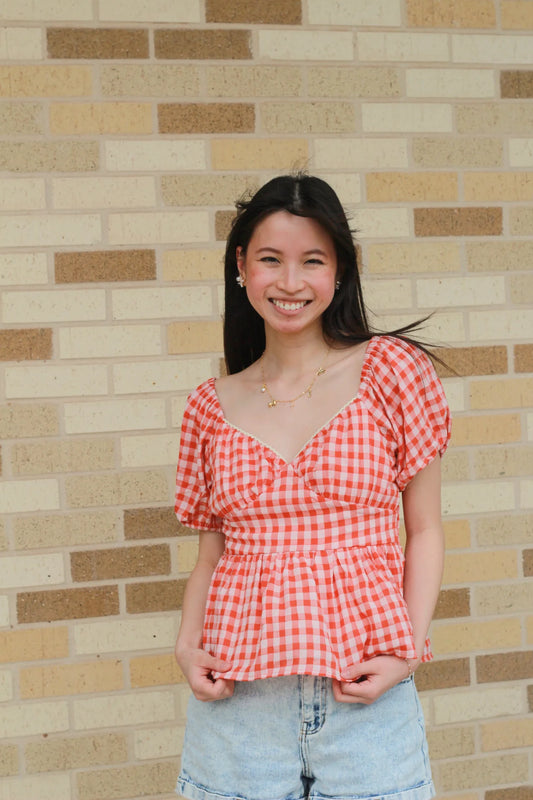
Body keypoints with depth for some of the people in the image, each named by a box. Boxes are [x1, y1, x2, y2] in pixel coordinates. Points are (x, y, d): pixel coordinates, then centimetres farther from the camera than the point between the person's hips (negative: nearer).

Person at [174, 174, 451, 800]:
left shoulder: (392, 370, 0)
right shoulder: (213, 407, 6)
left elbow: (423, 531, 3)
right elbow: (211, 553, 13)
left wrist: (406, 653, -8)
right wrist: (188, 646, -3)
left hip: (365, 700, -1)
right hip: (238, 698, 2)